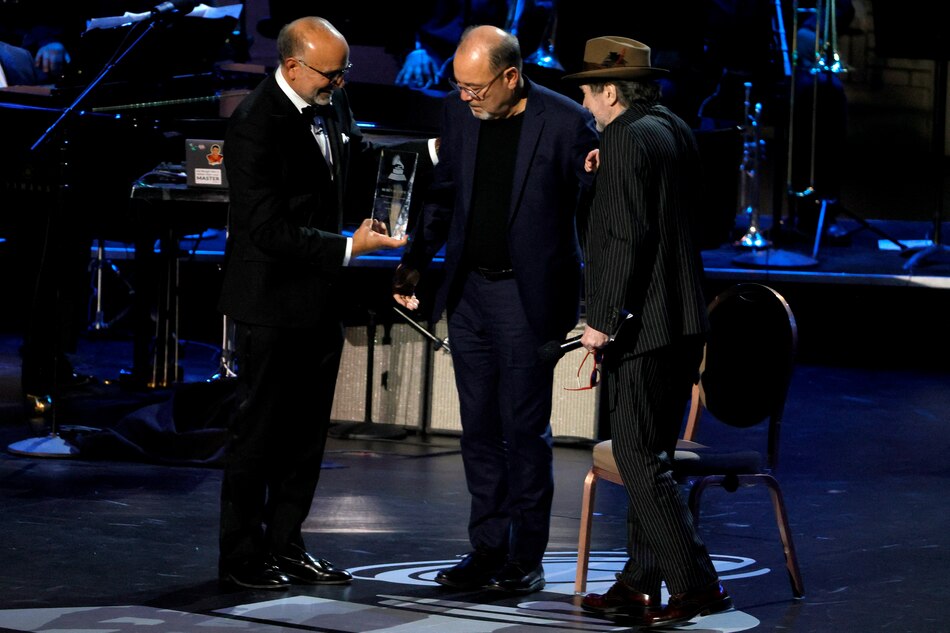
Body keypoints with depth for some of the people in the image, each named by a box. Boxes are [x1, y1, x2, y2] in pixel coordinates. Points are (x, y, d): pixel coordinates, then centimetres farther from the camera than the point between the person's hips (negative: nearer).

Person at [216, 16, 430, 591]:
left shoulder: (332, 103, 4)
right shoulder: (256, 125, -21)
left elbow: (357, 153, 23)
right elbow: (270, 230, -24)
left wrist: (422, 151, 5)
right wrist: (349, 248, -24)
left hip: (321, 296, 8)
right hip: (273, 302, -8)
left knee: (307, 430, 14)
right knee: (260, 430, 2)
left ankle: (286, 545, 24)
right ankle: (242, 555, 12)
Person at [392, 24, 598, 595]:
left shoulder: (566, 121, -13)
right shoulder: (459, 112, 3)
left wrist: (598, 175, -28)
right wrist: (416, 261, 10)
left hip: (529, 296, -6)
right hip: (469, 291, 6)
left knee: (525, 428, -1)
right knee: (480, 428, 11)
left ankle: (526, 558, 7)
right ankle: (488, 550, 19)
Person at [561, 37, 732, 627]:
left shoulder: (625, 140, -14)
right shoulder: (675, 129, 13)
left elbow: (626, 238, -20)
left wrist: (603, 320, -16)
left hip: (641, 324, -10)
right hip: (684, 321, 10)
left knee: (641, 460, -5)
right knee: (650, 456, 13)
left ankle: (695, 584, -6)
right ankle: (641, 583, 17)